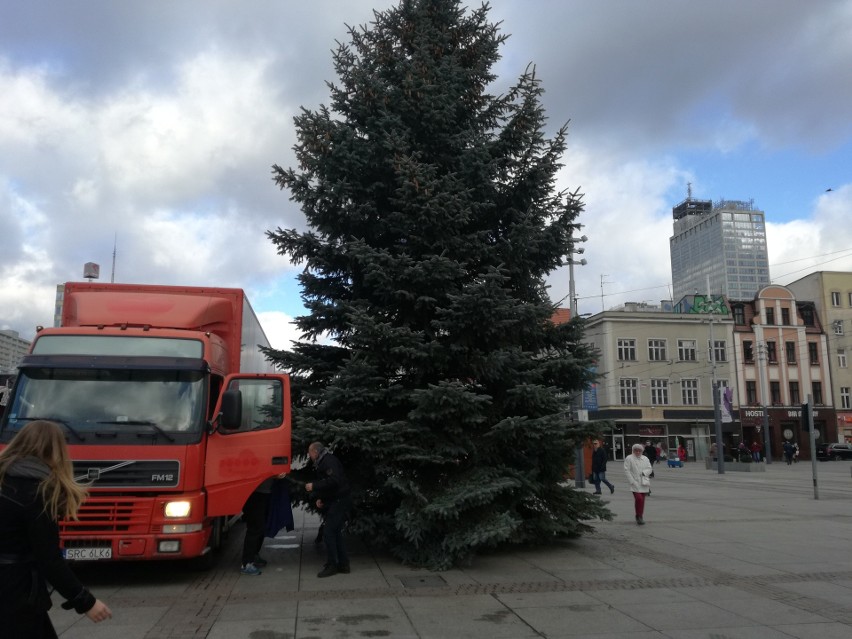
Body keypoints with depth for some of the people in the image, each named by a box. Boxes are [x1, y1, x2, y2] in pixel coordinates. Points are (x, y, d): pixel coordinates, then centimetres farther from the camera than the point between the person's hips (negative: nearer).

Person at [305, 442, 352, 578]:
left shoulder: (329, 461, -14)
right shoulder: (323, 463, 18)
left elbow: (333, 481, -28)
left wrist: (314, 486, -20)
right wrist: (318, 499, 8)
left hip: (339, 503, -10)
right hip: (333, 503, 10)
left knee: (328, 533, -9)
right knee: (335, 533, 12)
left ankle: (331, 565, -2)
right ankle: (343, 564, 18)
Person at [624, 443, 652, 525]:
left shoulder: (645, 459, 14)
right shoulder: (629, 458, -1)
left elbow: (649, 469, 9)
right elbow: (627, 470, -6)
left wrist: (644, 472, -12)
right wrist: (632, 481, -12)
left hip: (643, 483, 5)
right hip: (635, 483, -5)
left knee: (642, 500, 8)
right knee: (639, 498, -18)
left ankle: (641, 517, 20)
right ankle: (638, 516, -4)